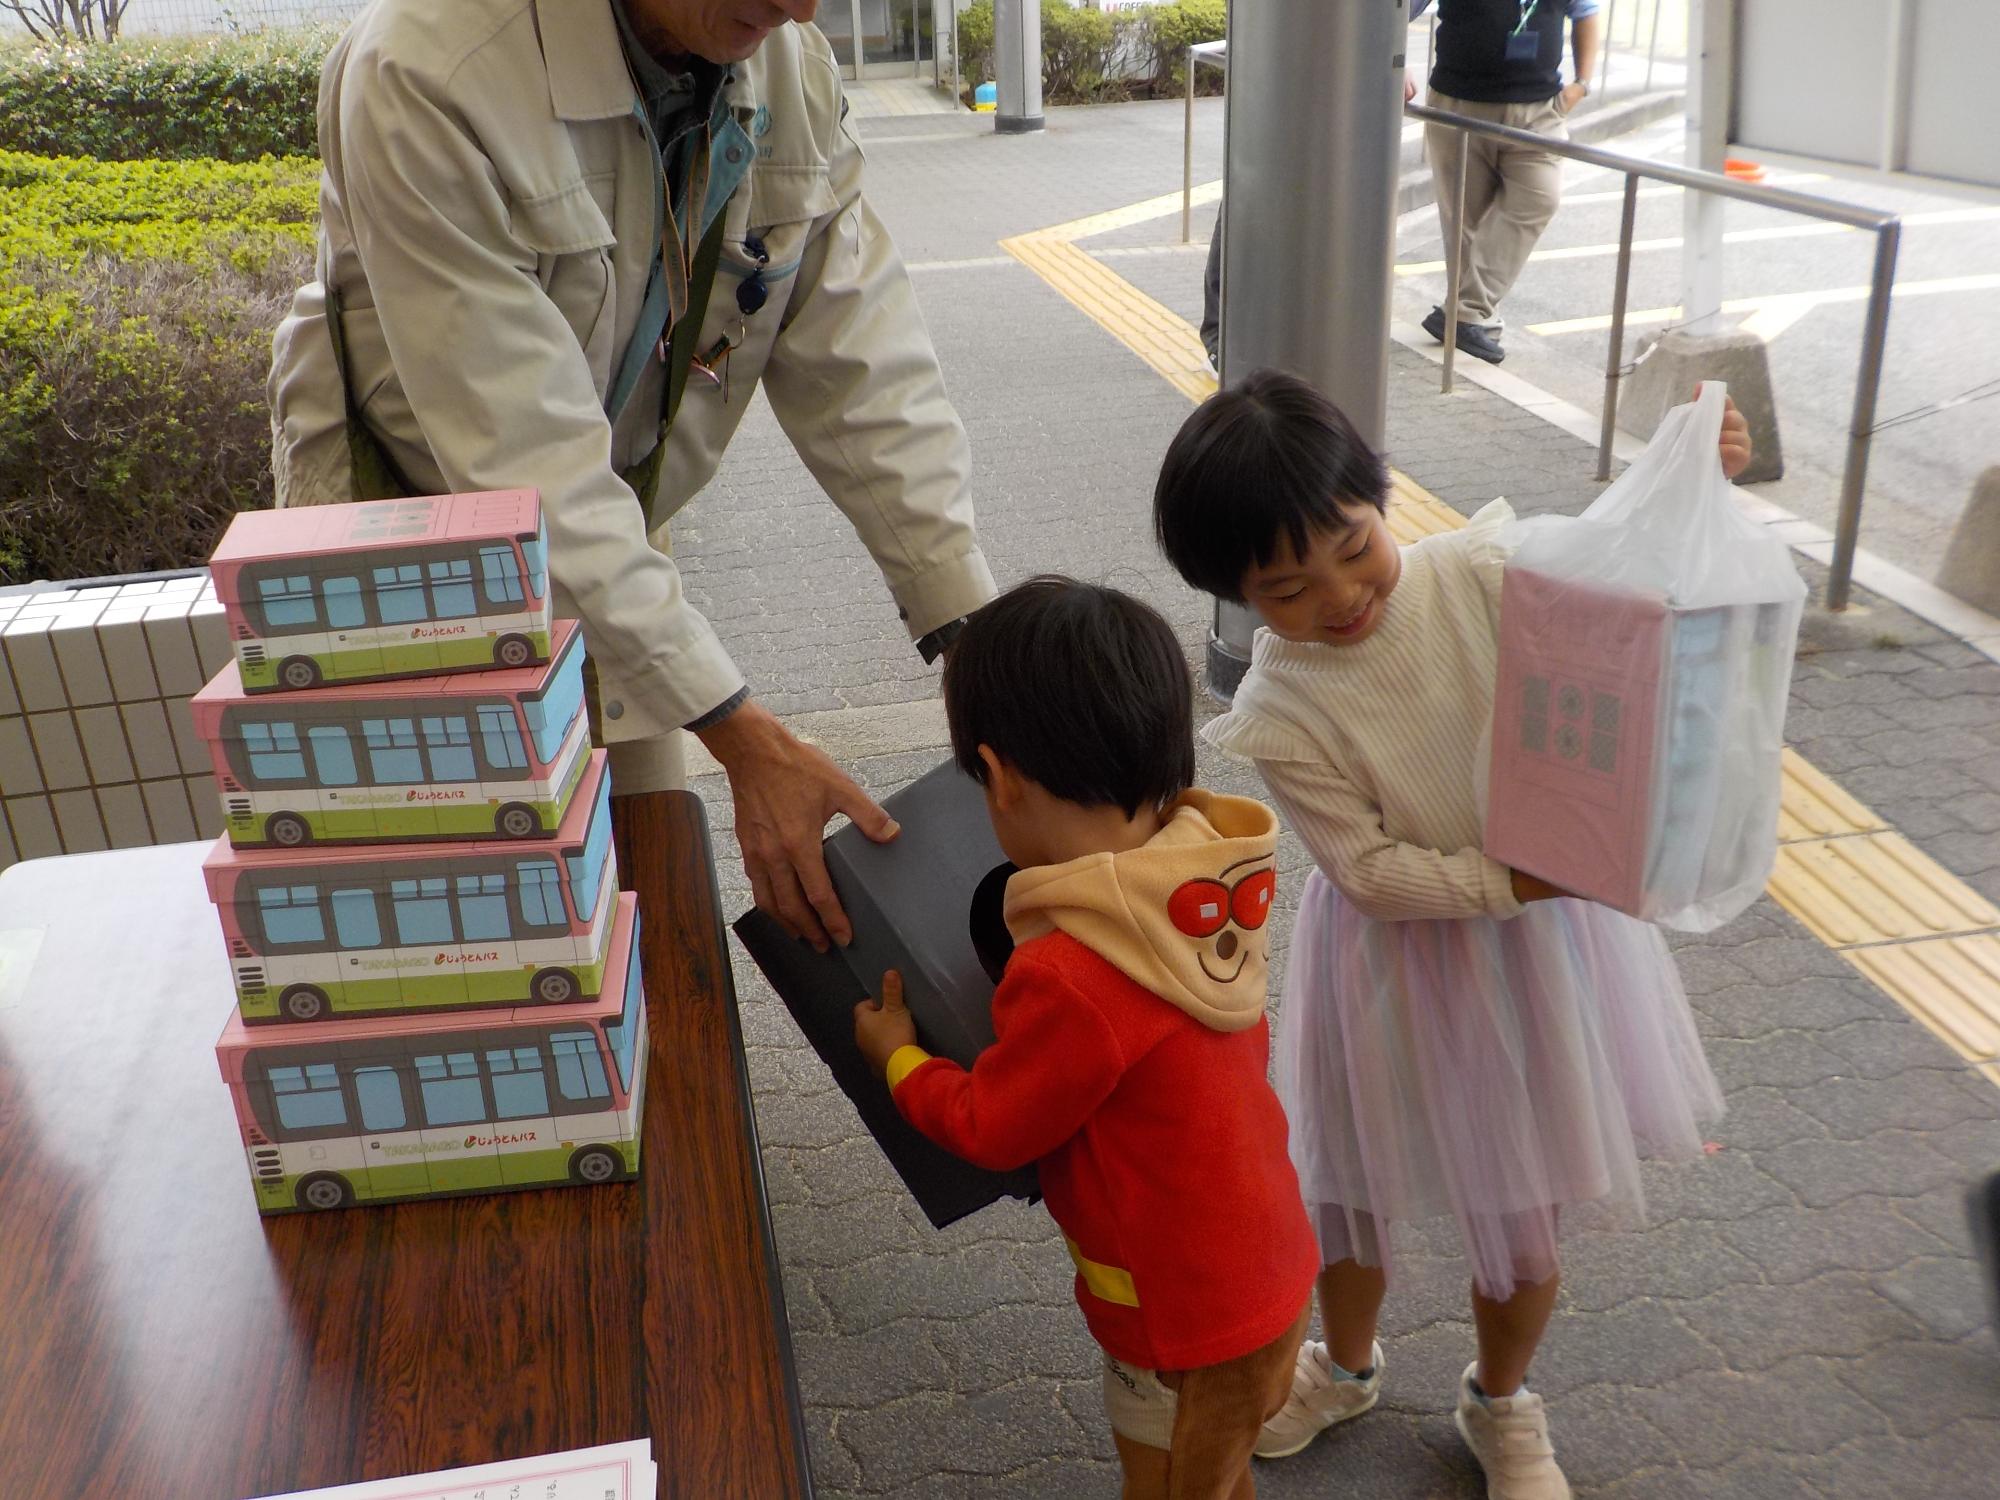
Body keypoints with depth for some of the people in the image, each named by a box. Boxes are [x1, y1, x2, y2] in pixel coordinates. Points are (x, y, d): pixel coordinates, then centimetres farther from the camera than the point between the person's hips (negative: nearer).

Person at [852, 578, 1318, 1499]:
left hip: (1189, 1324, -7)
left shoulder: (1069, 979, -36)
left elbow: (991, 1129, -18)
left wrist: (899, 1059, 0)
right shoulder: (1207, 889, -11)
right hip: (1266, 1273, 7)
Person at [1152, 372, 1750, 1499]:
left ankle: (1502, 1403, 48)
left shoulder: (1482, 571, -18)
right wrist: (1513, 881, -27)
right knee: (1354, 1189, 21)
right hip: (1402, 959, -1)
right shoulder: (1280, 715, -23)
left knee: (1524, 1220, 15)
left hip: (1546, 927, 1)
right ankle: (1346, 1367, 54)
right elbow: (1373, 871, -19)